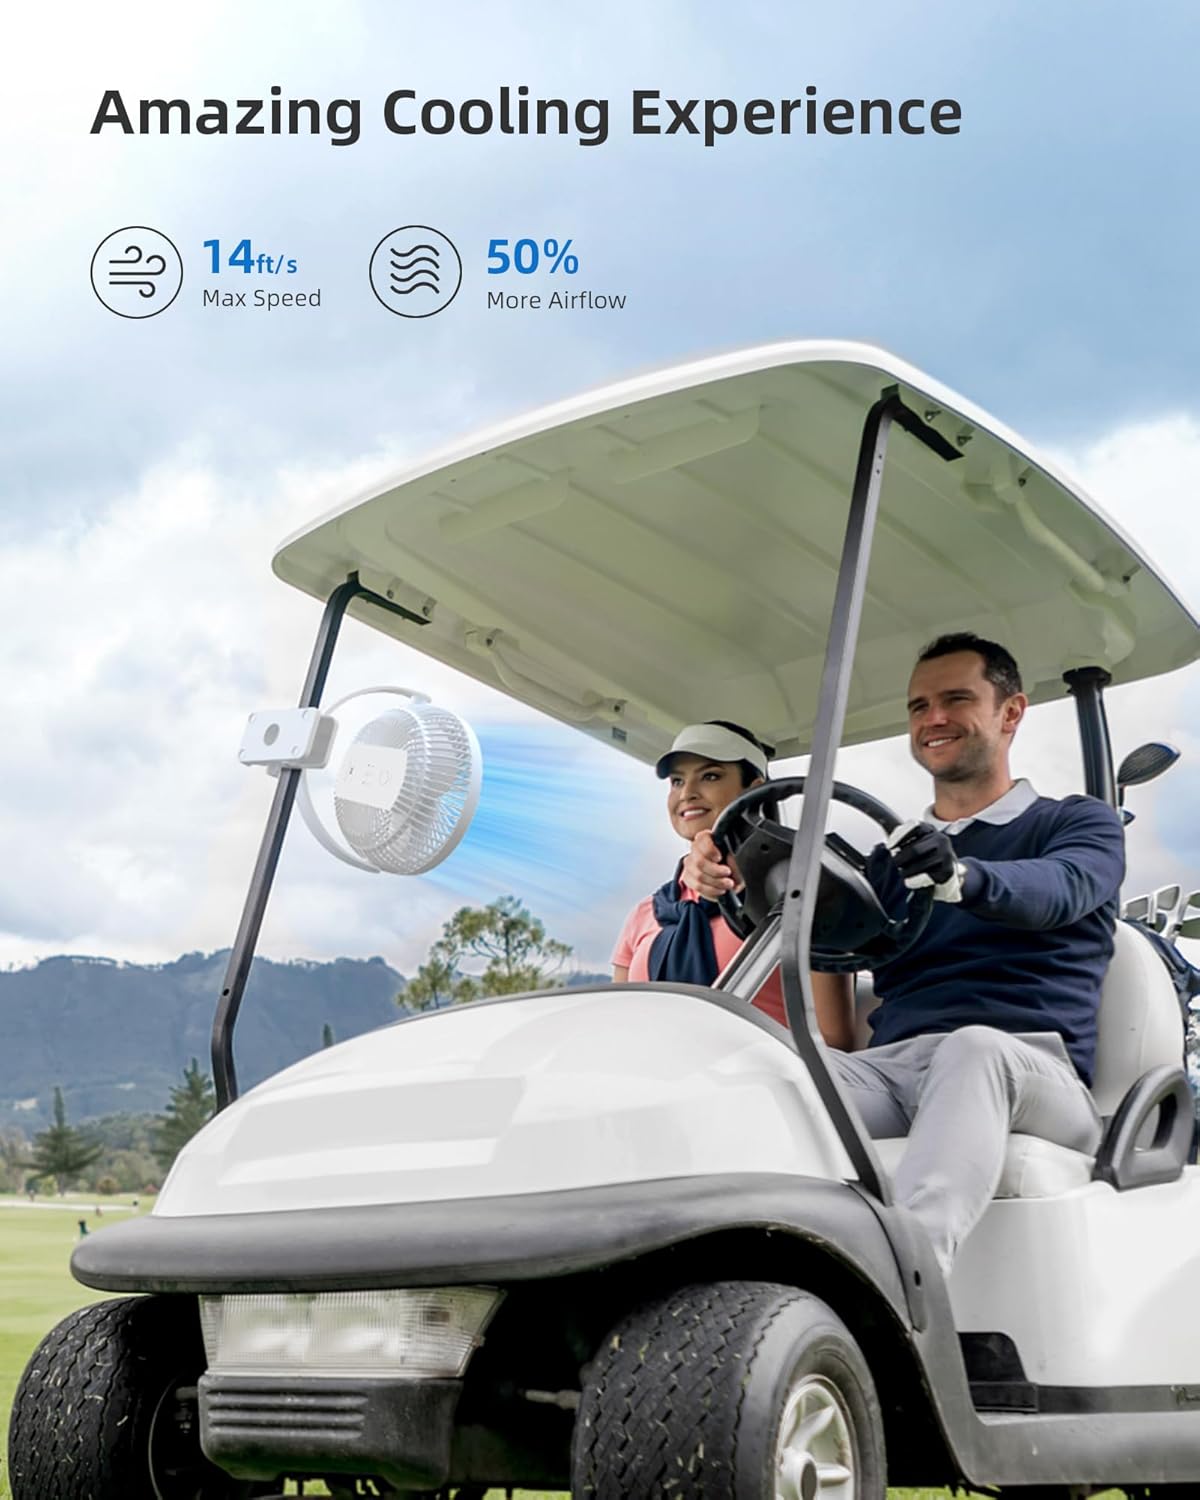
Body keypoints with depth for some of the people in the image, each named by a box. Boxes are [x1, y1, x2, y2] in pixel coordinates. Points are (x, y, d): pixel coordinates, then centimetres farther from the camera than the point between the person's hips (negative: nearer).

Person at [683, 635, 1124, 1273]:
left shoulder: (1080, 824, 14)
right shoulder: (893, 853, 28)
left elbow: (1060, 890, -10)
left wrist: (960, 876, -33)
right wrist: (733, 882, -9)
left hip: (1030, 1068, -3)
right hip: (889, 1066, 4)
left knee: (973, 1050, -40)